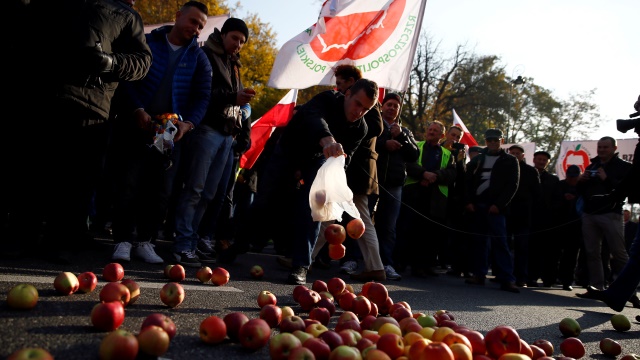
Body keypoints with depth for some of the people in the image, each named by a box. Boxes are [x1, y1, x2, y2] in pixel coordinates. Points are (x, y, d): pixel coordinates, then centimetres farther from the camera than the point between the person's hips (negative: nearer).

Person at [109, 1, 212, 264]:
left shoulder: (199, 58, 9)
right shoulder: (147, 42, 4)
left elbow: (202, 97, 2)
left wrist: (188, 123, -15)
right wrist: (138, 110, -18)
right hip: (138, 125, -2)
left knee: (162, 189, 3)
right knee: (130, 183, -6)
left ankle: (144, 240, 15)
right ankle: (124, 240, 5)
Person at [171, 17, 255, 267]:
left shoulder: (233, 64, 25)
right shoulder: (207, 56, 2)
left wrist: (237, 127, 14)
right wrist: (232, 98, -19)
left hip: (226, 134, 8)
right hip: (207, 129, -8)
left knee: (208, 193, 5)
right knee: (194, 189, -10)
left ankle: (191, 243, 10)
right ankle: (183, 246, -8)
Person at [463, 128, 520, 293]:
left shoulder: (510, 161, 7)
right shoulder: (477, 159, 16)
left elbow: (512, 185, -1)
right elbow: (468, 181, 12)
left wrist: (498, 205, -11)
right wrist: (468, 201, -1)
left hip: (495, 207, -4)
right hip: (477, 205, 4)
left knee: (499, 242, -9)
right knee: (479, 240, 6)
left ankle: (507, 279, -9)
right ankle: (479, 274, 11)